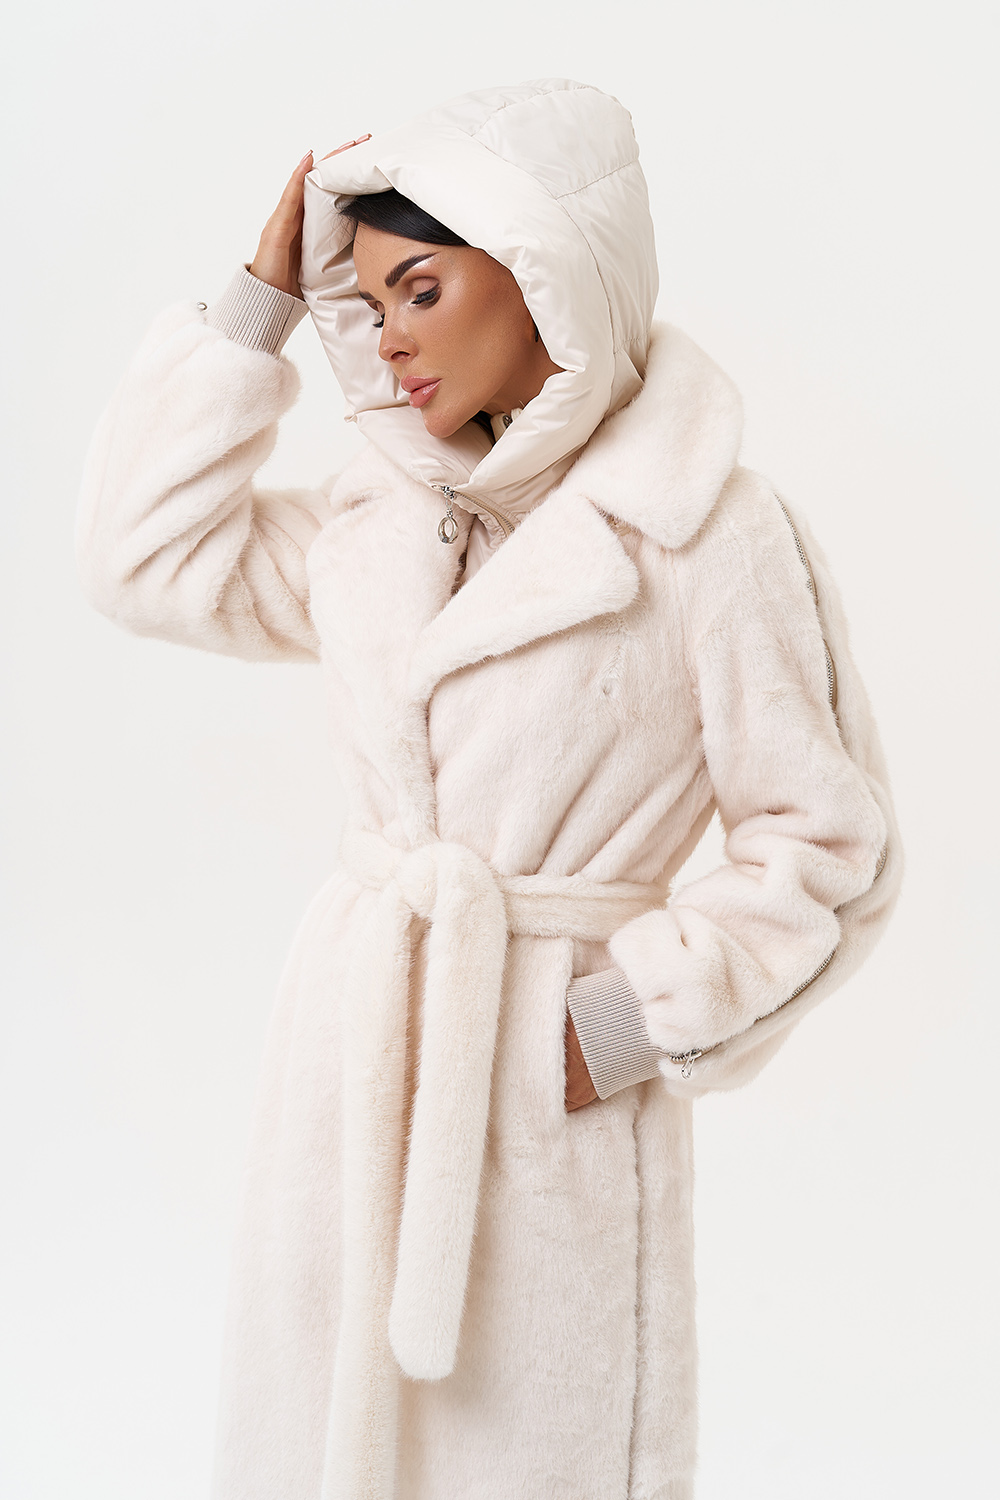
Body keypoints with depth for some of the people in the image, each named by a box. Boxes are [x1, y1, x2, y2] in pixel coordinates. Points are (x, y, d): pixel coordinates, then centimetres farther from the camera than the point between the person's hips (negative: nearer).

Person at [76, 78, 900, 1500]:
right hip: (356, 1054, 5)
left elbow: (829, 851, -9)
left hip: (549, 1094, -5)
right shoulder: (383, 516, 7)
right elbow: (147, 554, 8)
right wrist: (262, 301, 5)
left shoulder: (711, 536, -12)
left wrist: (632, 1024, -13)